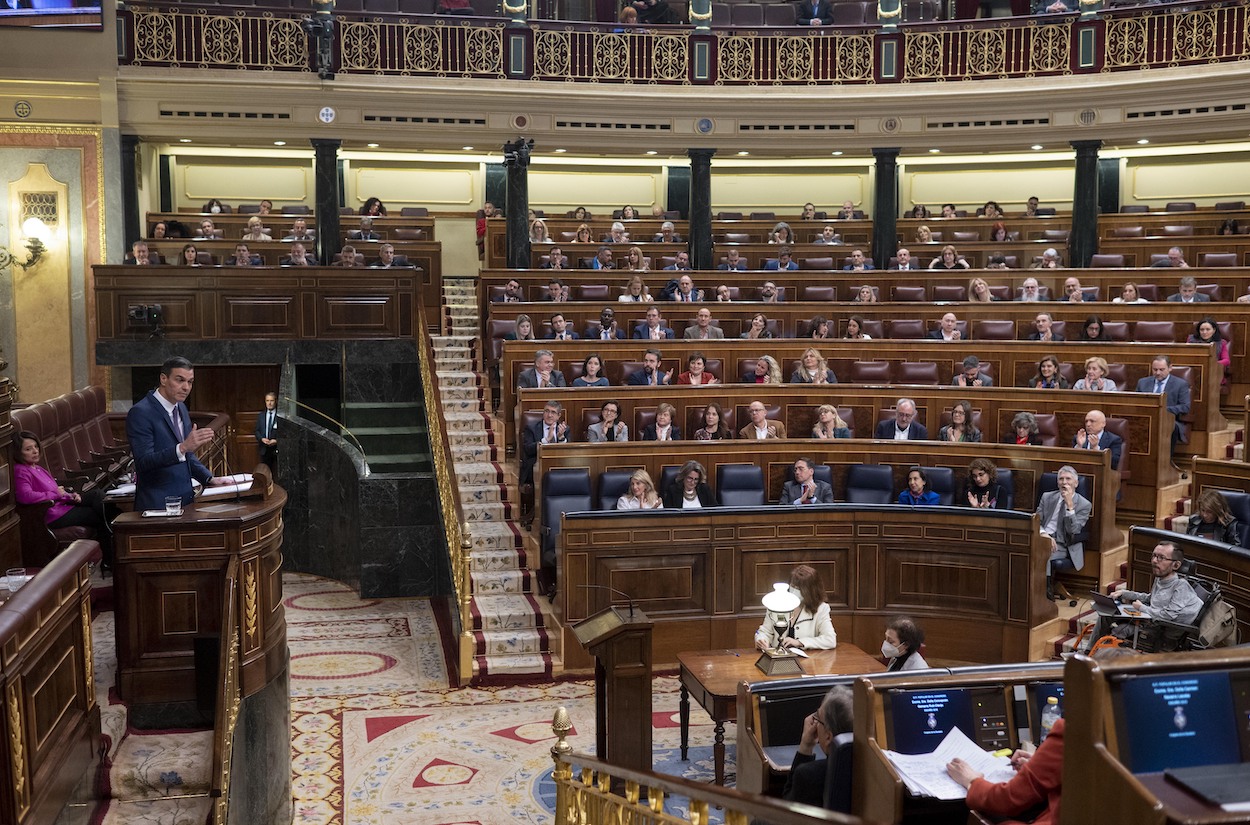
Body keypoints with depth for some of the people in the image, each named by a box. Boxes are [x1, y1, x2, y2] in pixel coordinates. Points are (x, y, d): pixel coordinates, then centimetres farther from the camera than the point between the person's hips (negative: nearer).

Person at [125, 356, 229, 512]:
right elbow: (144, 462, -21)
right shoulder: (140, 413, -12)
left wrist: (209, 478, 8)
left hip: (185, 499, 7)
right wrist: (183, 447, -33)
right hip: (157, 504, -7)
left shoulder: (181, 408, 12)